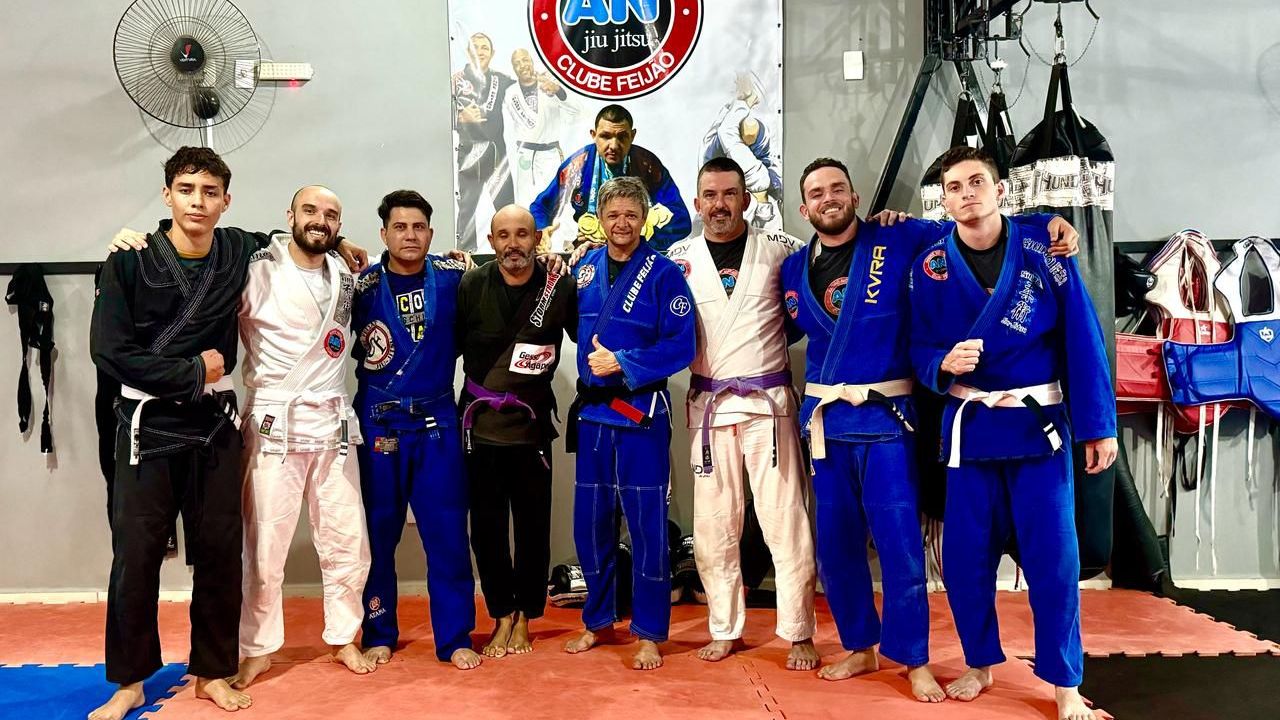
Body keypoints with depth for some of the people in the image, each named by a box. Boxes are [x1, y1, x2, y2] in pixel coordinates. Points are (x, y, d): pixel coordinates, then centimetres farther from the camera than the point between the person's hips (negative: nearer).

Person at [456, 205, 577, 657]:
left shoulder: (561, 287, -6)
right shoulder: (470, 286, -3)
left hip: (532, 423, -1)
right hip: (480, 424, 1)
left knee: (533, 525, 7)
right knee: (486, 526, 7)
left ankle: (524, 619, 24)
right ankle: (502, 618, 23)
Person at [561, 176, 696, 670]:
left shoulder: (664, 274, -7)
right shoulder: (585, 269, 7)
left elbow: (682, 345, -12)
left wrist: (622, 362, -16)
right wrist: (592, 363, 2)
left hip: (641, 412, -4)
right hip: (591, 411, 5)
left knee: (646, 523, 2)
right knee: (590, 522, 11)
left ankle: (650, 633, 15)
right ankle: (598, 621, 28)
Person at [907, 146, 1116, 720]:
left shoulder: (1043, 248, -6)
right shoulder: (930, 267, -2)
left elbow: (1082, 339, -6)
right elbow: (920, 347, 2)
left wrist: (1098, 425, -8)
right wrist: (944, 363, -22)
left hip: (1041, 423, -1)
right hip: (969, 425, 2)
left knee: (1052, 556, 1)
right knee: (966, 553, 7)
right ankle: (979, 664, 28)